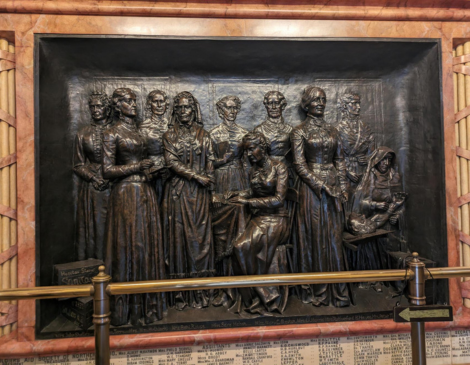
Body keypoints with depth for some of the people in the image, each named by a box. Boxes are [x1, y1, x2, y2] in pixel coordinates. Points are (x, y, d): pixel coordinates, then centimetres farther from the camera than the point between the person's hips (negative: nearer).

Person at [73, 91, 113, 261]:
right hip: (90, 188, 1)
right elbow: (78, 166, 7)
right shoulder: (83, 134, 7)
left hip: (113, 187, -1)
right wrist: (94, 178, -10)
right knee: (92, 228, 5)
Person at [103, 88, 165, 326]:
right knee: (128, 245, -3)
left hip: (145, 193, 7)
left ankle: (147, 304, 19)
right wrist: (137, 167, -11)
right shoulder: (112, 134, -3)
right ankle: (126, 309, 9)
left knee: (147, 245, 8)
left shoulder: (138, 132, 17)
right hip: (126, 194, -7)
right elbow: (107, 170, -9)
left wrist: (149, 169, 8)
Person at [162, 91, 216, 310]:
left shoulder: (203, 135, 11)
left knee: (200, 237, 0)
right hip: (177, 192, 0)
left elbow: (210, 163, 5)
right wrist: (196, 176, -12)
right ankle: (180, 295, 7)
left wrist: (207, 182, -8)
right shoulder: (169, 136, 8)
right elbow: (171, 162, -4)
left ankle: (200, 293, 8)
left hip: (199, 193, 1)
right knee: (179, 237, 0)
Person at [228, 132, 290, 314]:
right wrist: (239, 194, 4)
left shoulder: (279, 168, -9)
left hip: (276, 219, -5)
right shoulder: (253, 170, 10)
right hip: (259, 218, 5)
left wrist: (247, 201, -17)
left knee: (243, 246, -20)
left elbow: (278, 199, -16)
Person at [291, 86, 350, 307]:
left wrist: (342, 187, 2)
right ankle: (317, 292, 10)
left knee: (334, 238, 6)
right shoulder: (299, 131, -1)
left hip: (333, 187, 5)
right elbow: (299, 164, -8)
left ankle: (336, 290, 15)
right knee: (315, 238, -1)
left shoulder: (332, 131, 14)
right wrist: (321, 185, -14)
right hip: (311, 188, -5)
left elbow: (340, 160, 14)